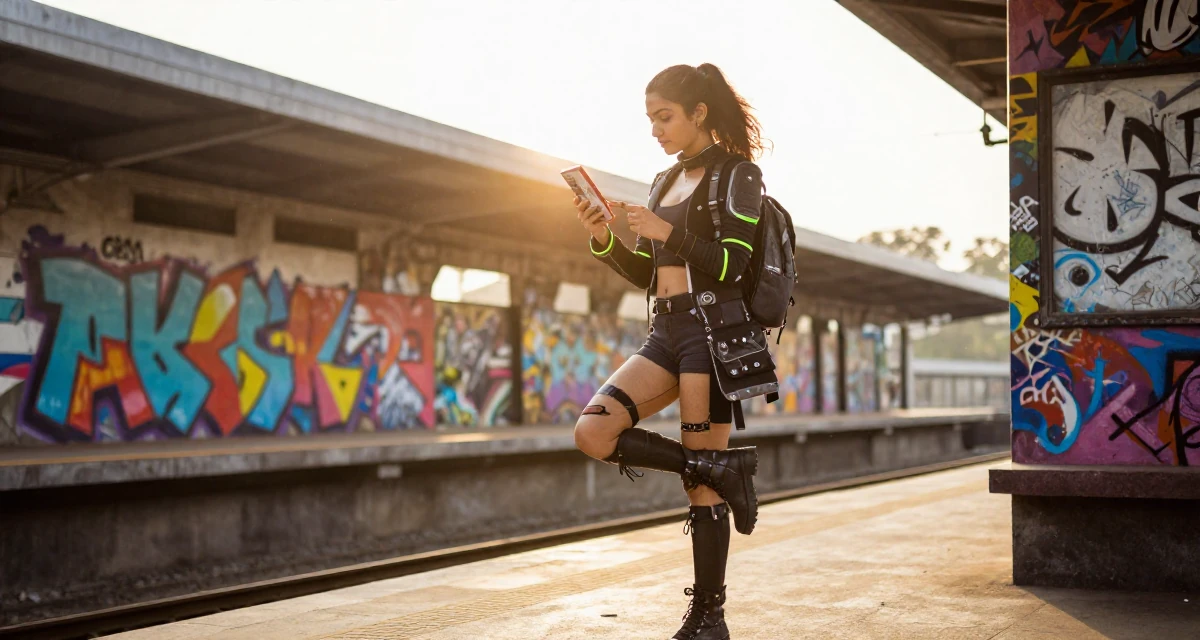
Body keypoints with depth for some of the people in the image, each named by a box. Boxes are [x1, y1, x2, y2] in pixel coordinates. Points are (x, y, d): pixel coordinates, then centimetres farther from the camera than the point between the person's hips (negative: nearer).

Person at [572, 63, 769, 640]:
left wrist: (667, 233, -18)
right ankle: (722, 468, -3)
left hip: (713, 328, -7)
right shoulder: (665, 184, 20)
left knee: (702, 483, -6)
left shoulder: (737, 175, -1)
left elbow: (734, 266, -10)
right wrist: (606, 240, 2)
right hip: (666, 331, 7)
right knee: (593, 432, -14)